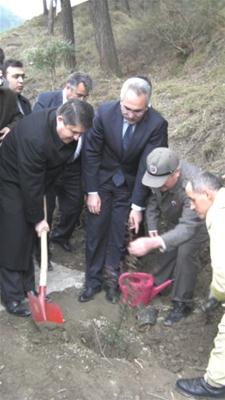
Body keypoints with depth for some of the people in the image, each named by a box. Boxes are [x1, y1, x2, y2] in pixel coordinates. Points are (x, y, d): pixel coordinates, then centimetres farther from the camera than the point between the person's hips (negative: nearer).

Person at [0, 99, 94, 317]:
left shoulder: (69, 132, -15)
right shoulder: (34, 136, -39)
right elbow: (30, 182, -31)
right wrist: (37, 218, -20)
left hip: (38, 180, 7)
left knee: (28, 237, 12)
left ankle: (27, 288, 23)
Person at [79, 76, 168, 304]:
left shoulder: (157, 124, -24)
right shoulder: (105, 112, -22)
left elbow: (147, 166, -20)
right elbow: (91, 152, -13)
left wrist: (137, 206, -19)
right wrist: (92, 192, -12)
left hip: (131, 183, 0)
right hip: (103, 177, 1)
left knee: (119, 232, 1)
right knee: (95, 230, 3)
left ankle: (111, 277, 20)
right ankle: (93, 280, 18)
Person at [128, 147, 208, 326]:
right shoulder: (159, 175, -28)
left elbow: (188, 228, -51)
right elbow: (153, 199, -8)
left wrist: (152, 243, -63)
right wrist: (153, 228, -17)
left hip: (198, 220, -6)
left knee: (185, 252, -18)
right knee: (168, 246, 6)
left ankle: (183, 303, -2)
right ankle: (159, 284, 30)